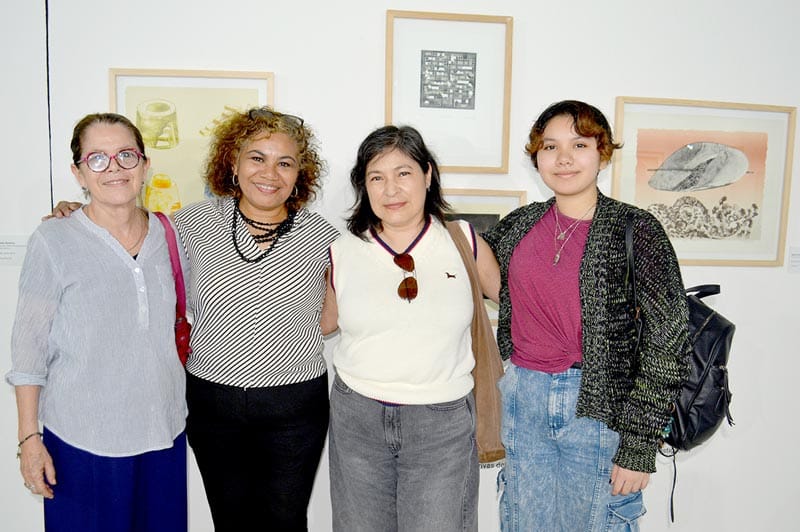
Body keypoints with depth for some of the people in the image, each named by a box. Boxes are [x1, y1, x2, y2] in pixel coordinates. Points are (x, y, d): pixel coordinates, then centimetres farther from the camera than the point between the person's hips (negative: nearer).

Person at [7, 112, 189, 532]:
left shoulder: (169, 233, 1)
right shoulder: (53, 241, -9)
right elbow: (28, 347, -5)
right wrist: (29, 438, -5)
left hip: (163, 433, 4)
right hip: (82, 441, -3)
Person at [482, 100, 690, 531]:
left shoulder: (635, 230, -10)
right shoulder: (519, 225, 4)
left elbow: (666, 344, -11)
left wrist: (638, 445, -12)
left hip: (600, 408, -4)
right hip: (523, 402, 5)